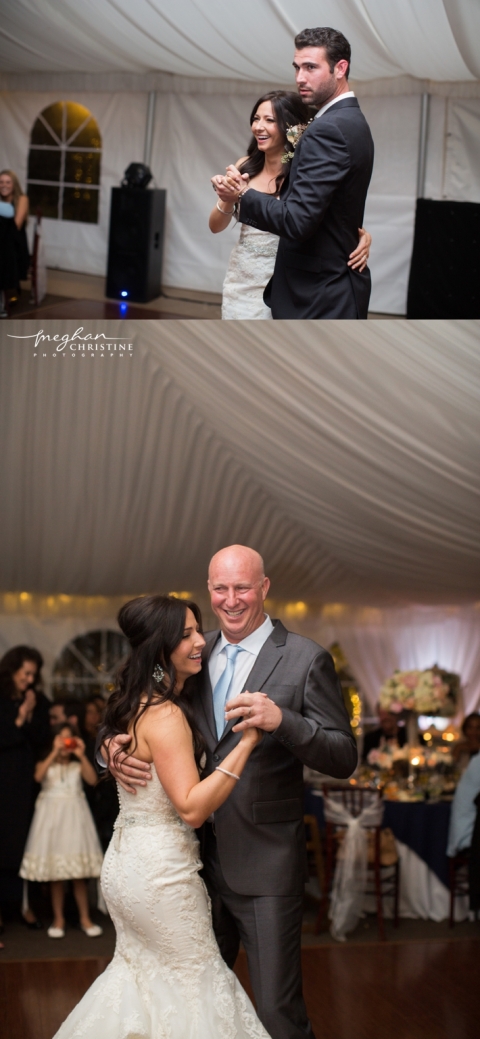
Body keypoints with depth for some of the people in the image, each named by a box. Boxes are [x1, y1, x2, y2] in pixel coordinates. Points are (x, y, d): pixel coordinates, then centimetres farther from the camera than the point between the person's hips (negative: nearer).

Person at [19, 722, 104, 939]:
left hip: (74, 816, 0)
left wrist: (82, 755, -13)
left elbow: (92, 780, -9)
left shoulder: (78, 765, 8)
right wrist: (54, 752, -19)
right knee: (54, 874, 2)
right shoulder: (46, 764, 6)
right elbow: (38, 776, -17)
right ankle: (58, 919, 12)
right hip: (52, 816, 0)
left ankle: (85, 918, 10)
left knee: (79, 874, 2)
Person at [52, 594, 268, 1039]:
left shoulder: (134, 704, 6)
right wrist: (247, 741, -30)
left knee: (141, 968, 22)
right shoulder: (166, 715, -22)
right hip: (160, 870, -9)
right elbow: (192, 807, -27)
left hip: (126, 861, 9)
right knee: (195, 973, 6)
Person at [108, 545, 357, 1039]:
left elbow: (343, 759, -11)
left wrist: (282, 720, -28)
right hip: (201, 858, 5)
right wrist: (115, 749, -9)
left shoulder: (305, 659, -7)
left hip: (265, 867, -5)